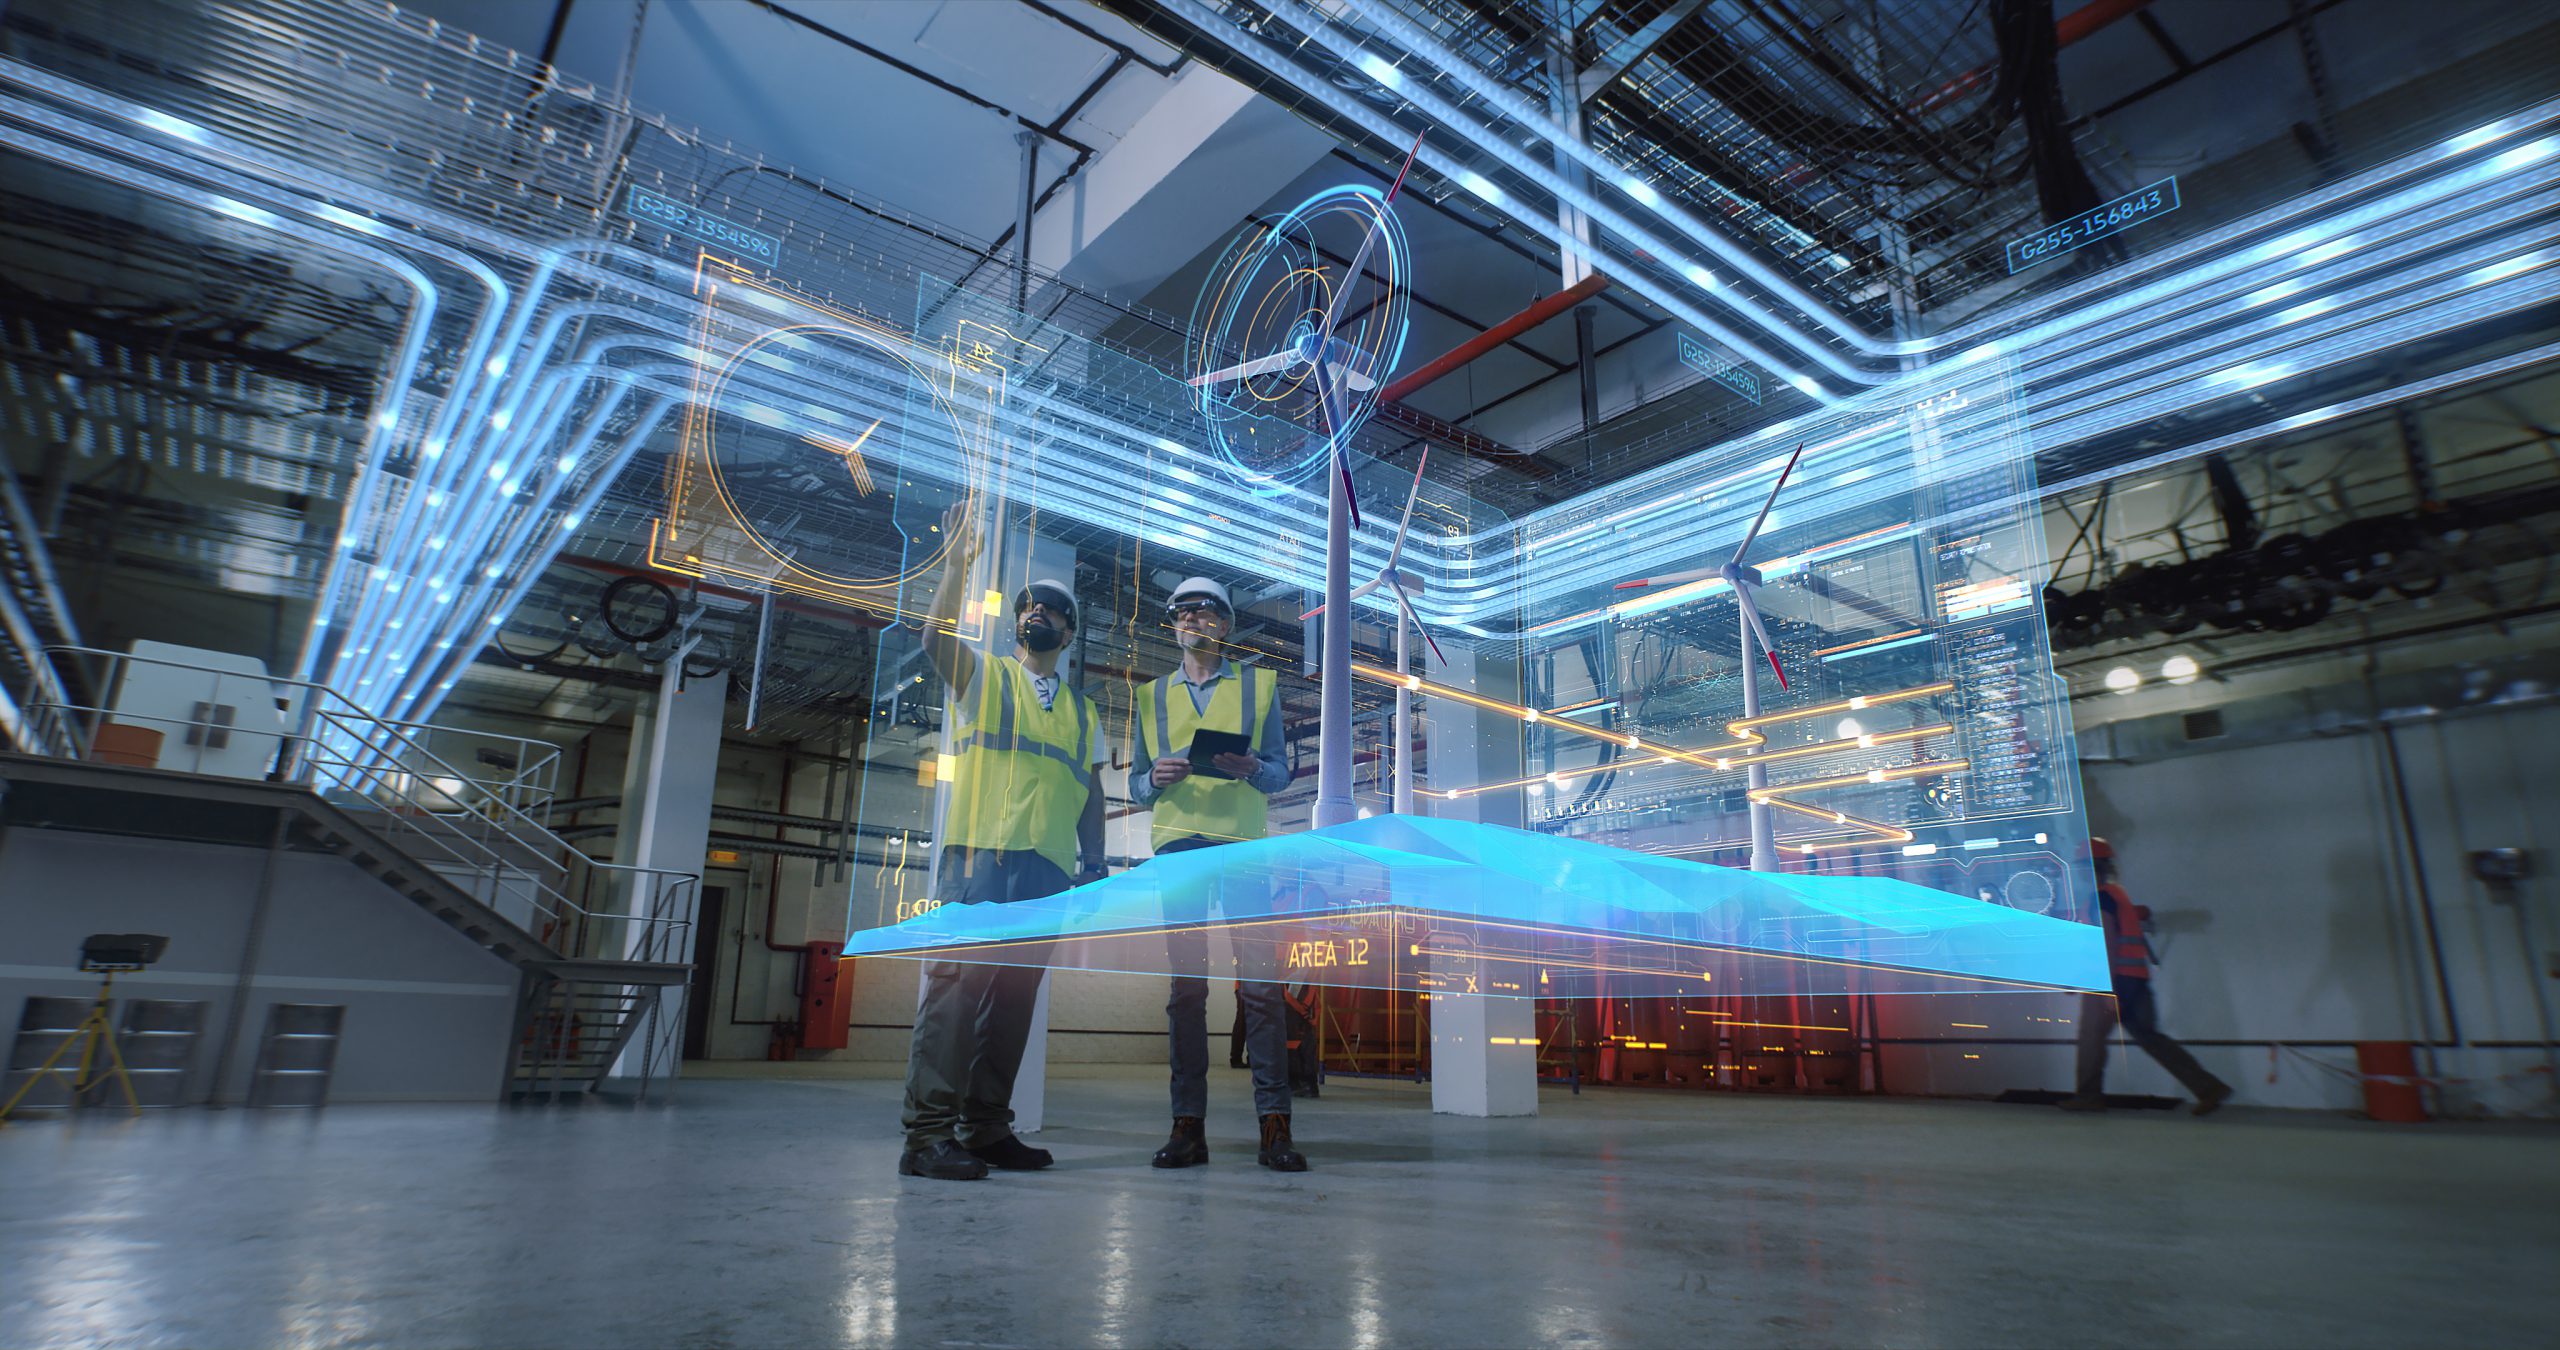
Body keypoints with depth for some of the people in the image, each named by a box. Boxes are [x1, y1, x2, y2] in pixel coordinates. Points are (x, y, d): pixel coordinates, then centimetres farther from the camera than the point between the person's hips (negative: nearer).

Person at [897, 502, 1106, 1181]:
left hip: (1049, 867, 4)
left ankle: (987, 1128, 11)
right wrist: (958, 562, -15)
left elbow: (1090, 796, 20)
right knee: (956, 984, -12)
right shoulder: (981, 675, 13)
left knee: (1015, 996, 3)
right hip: (978, 853, -4)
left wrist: (1095, 868, 10)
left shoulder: (1082, 712, 23)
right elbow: (937, 637, -8)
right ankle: (928, 1134, -10)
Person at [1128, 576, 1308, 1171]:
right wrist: (1157, 779, -7)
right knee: (1185, 984, -1)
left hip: (1245, 844, -2)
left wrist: (1250, 769, -13)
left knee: (1260, 983, -7)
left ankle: (1274, 1125, -5)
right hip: (1178, 847, 2)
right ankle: (1188, 1125, 3)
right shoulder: (1153, 695, 20)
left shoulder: (1259, 684, 15)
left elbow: (1280, 772, 9)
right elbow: (1136, 785, 16)